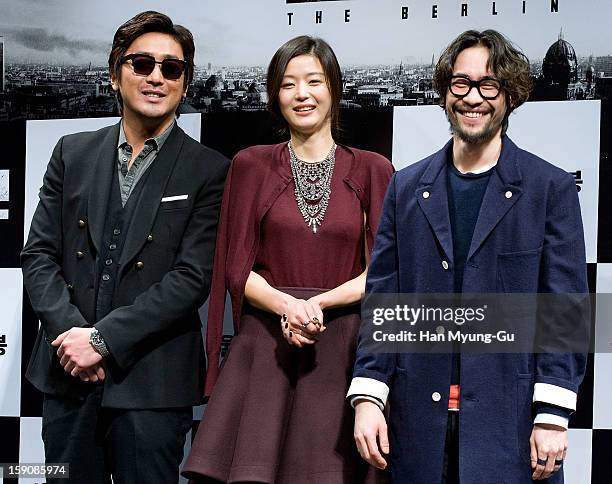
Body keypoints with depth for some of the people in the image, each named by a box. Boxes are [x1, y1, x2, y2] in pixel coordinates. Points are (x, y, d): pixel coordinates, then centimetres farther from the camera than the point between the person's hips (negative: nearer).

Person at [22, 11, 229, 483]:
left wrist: (103, 339, -14)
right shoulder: (73, 153, 9)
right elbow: (39, 254, 6)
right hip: (68, 375, 3)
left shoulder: (209, 171, -2)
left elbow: (192, 279, -9)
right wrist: (70, 333, -9)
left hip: (152, 384, -3)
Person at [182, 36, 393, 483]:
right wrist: (288, 305, -14)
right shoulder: (252, 165, 8)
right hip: (265, 345, 0)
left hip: (340, 348, 0)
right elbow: (238, 269, 4)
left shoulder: (372, 171, 8)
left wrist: (320, 302, -13)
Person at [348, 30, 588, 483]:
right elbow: (382, 297, 8)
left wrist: (552, 416, -9)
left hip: (509, 420, -2)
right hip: (421, 419, 3)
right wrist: (367, 396, -1)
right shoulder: (406, 187, 10)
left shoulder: (551, 187, 1)